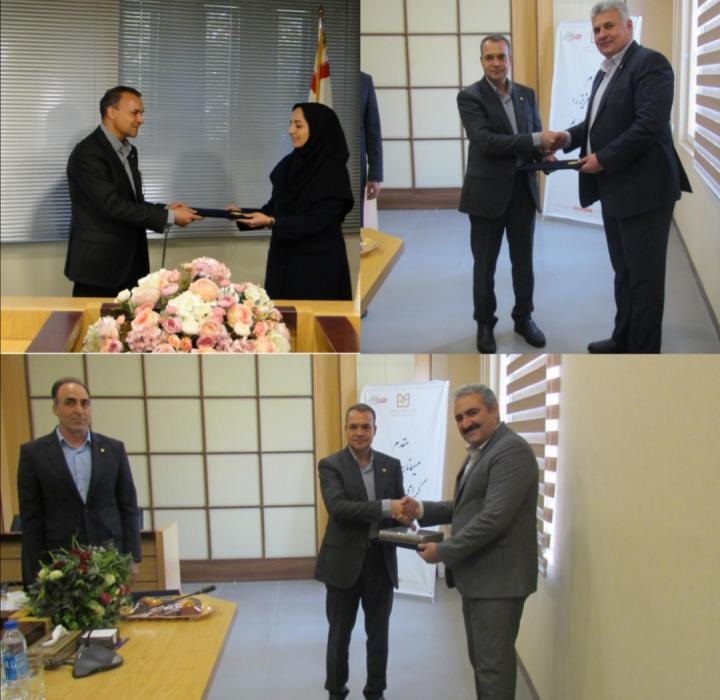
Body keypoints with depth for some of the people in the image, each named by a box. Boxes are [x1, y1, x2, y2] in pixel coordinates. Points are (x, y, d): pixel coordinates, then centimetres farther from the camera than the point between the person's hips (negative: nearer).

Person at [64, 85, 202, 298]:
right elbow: (113, 206, -21)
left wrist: (164, 209, 0)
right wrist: (169, 216, -18)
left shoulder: (129, 151, 15)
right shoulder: (88, 153, -14)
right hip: (98, 265, -8)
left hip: (130, 264, 8)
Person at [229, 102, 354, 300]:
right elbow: (275, 208, 12)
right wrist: (244, 213, -4)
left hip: (319, 266, -6)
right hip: (283, 259, 6)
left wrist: (271, 222, -22)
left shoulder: (333, 172, -12)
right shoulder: (288, 165, 8)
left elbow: (317, 221, -17)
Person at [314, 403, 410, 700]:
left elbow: (399, 507, 6)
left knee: (379, 633, 13)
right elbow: (338, 508, -22)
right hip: (344, 561, -3)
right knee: (339, 633, 11)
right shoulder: (331, 465, -7)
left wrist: (404, 516, -20)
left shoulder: (391, 465, 6)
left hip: (381, 560, 3)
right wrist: (385, 508, -31)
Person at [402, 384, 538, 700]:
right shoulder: (478, 452, 14)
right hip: (477, 576, 10)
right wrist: (423, 509, 3)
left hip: (498, 578, -10)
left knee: (493, 664, -2)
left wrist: (443, 551, -17)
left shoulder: (512, 451, -18)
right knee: (481, 659, 18)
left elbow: (493, 517, -25)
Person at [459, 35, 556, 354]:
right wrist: (536, 140, -24)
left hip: (523, 188, 5)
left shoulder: (526, 94, 9)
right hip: (488, 191, -4)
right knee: (485, 263, 7)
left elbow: (536, 135, 13)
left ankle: (523, 317, 29)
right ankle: (485, 323, 21)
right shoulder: (470, 97, -9)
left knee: (524, 260, 13)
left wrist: (544, 153, -12)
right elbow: (485, 141, -21)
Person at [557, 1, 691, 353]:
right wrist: (571, 136, 3)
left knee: (645, 276, -1)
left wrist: (603, 159, -18)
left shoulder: (649, 63, -13)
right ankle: (623, 339, 32)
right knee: (623, 272, 19)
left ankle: (643, 351, 8)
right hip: (614, 190, 10)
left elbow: (650, 125, -23)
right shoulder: (604, 73, 16)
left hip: (643, 189, -9)